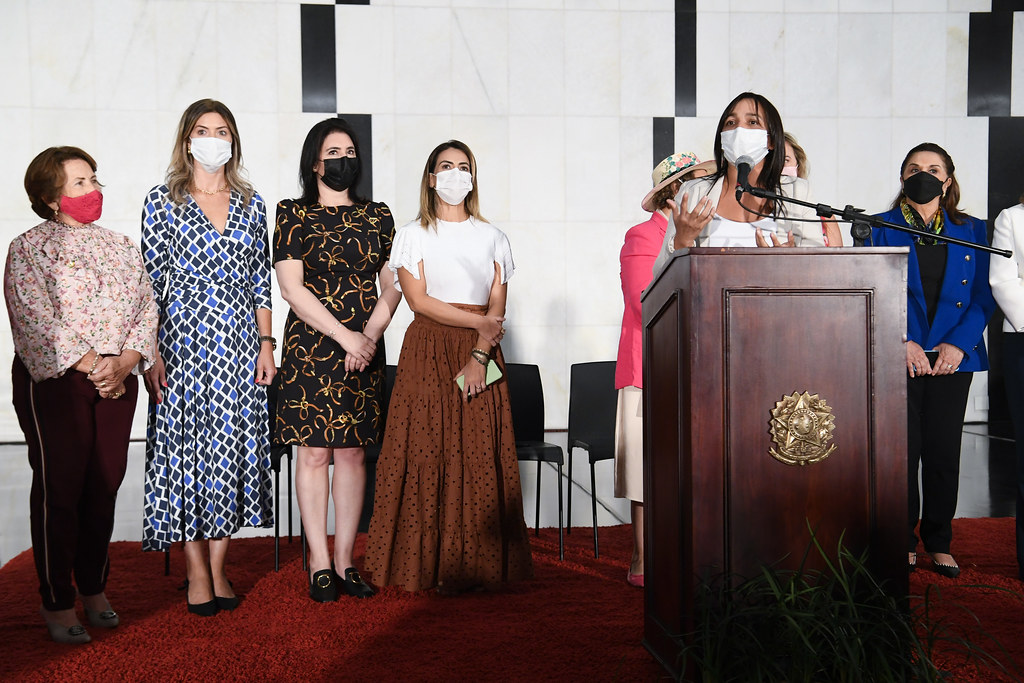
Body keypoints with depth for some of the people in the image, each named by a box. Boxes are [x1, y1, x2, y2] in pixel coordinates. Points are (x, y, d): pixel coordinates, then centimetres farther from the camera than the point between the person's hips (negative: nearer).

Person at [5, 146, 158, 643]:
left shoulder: (121, 247, 15)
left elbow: (147, 310, 9)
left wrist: (122, 364, -8)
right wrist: (92, 368, -15)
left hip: (116, 383, 5)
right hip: (54, 382, -4)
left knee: (105, 485, 7)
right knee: (59, 487, -2)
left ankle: (94, 589, 21)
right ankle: (57, 602, 8)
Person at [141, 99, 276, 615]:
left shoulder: (250, 203, 10)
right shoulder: (163, 201, 2)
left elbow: (261, 280, 11)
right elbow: (150, 281, -1)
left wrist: (266, 343, 4)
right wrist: (151, 352, -8)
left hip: (240, 342, 3)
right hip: (183, 340, -3)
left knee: (234, 446, 3)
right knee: (185, 445, -1)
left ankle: (218, 565, 13)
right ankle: (196, 571, 9)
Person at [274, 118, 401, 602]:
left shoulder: (377, 216, 11)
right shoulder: (294, 214, 1)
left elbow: (391, 287, 8)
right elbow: (291, 288, -7)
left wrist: (370, 335, -8)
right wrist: (345, 335, -14)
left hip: (365, 349, 3)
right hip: (311, 347, -3)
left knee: (353, 452, 5)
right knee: (314, 452, -1)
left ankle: (345, 561, 13)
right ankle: (319, 565, 7)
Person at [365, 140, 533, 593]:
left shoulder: (491, 237, 13)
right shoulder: (413, 235, 8)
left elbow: (497, 306, 4)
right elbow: (419, 300, -4)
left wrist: (480, 355, -11)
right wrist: (478, 321, -9)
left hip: (480, 353, 2)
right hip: (428, 351, -2)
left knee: (478, 457, -3)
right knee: (426, 451, -6)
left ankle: (473, 566, 2)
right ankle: (427, 563, 0)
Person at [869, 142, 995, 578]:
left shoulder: (970, 231, 10)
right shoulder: (882, 229, 5)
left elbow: (983, 296, 6)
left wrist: (959, 344, -7)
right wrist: (901, 343, -12)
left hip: (953, 358, 2)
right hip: (900, 359, -1)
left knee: (944, 452, 4)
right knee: (902, 451, 0)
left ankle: (939, 543, 16)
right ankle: (902, 541, 13)